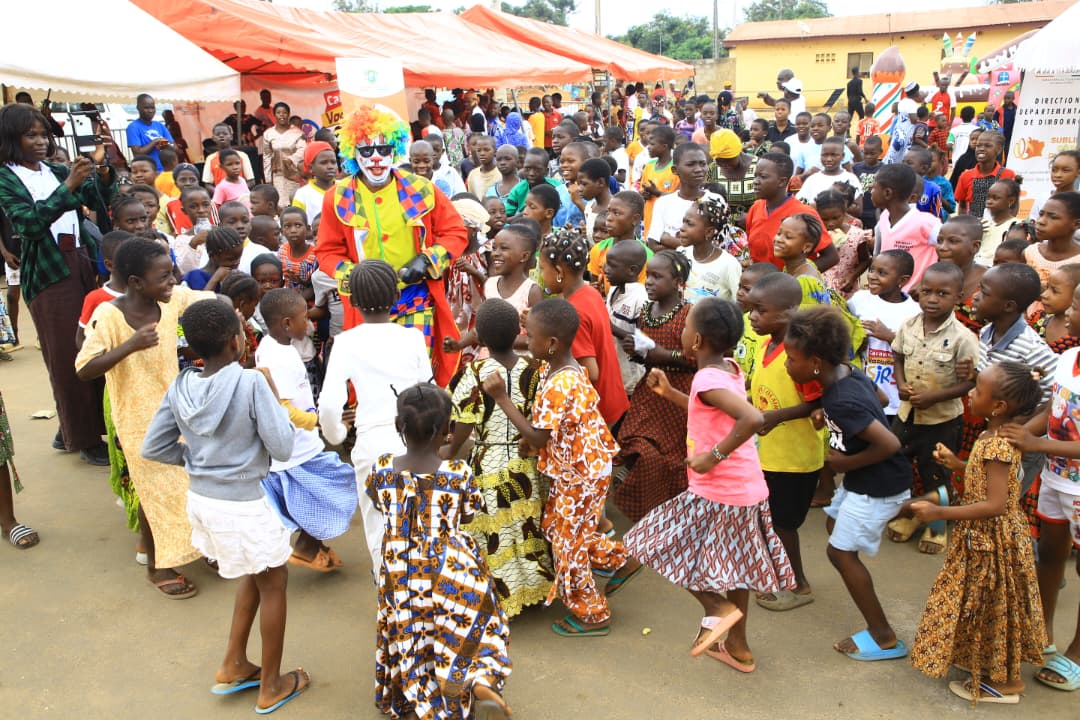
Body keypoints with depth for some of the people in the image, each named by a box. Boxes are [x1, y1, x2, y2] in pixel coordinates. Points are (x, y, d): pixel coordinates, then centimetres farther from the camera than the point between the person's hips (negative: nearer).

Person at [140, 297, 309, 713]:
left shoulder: (180, 387, -5)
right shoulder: (251, 383, -22)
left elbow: (152, 448, 2)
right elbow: (282, 448, -18)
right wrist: (273, 400, -6)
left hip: (201, 498, 7)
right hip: (245, 503, -7)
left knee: (255, 575, 28)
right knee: (273, 583, 15)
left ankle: (234, 666, 36)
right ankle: (271, 686, 29)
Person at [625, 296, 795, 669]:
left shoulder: (707, 379, -21)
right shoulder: (730, 370, 5)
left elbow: (753, 418, -36)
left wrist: (715, 456, -27)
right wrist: (669, 393, 18)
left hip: (717, 493, -9)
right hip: (747, 488, 9)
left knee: (657, 544, 6)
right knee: (733, 564, 21)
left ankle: (719, 607, 3)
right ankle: (737, 646, 35)